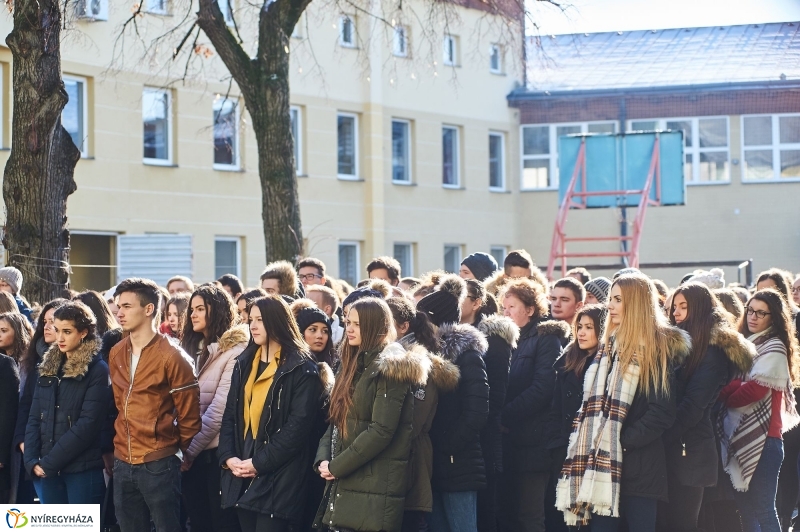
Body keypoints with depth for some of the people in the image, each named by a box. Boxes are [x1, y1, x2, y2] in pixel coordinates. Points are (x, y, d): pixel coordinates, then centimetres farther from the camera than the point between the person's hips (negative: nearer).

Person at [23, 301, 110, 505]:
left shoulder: (97, 370, -6)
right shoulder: (48, 367, 12)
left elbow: (88, 424, -14)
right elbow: (34, 418, 10)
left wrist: (49, 462, -15)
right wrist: (32, 460, -5)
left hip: (83, 469, -5)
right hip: (47, 470, 5)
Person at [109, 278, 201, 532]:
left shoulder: (172, 356, -11)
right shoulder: (116, 354, 8)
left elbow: (188, 415, -6)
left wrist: (181, 454, 3)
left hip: (159, 464, -6)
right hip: (123, 463, 6)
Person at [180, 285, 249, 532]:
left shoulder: (234, 351, -11)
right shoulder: (192, 348, 13)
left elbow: (219, 409, -16)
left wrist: (191, 450, -12)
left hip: (217, 452, -7)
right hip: (190, 453, 7)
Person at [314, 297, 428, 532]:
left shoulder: (390, 367, -9)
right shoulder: (353, 364, 17)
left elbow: (381, 431, -17)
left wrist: (336, 466, -13)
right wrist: (323, 459, -1)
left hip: (375, 488, -8)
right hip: (343, 485, 8)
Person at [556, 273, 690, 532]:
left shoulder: (659, 348, -5)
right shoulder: (610, 344, 17)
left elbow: (663, 412, -12)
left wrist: (623, 440, -16)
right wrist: (589, 447, 4)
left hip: (639, 465, -6)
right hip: (604, 463, 6)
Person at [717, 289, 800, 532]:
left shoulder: (774, 348, -8)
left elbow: (755, 389, -18)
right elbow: (740, 384, 10)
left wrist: (724, 395, -5)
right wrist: (734, 388, -12)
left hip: (762, 438, -8)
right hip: (740, 435, 8)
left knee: (762, 509, -7)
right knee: (744, 506, 11)